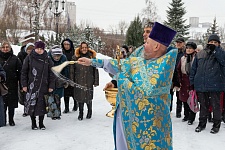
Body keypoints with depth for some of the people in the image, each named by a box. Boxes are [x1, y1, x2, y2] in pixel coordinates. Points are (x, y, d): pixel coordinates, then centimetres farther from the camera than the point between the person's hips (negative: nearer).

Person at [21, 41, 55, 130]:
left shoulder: (47, 59, 4)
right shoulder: (29, 58, 2)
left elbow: (51, 73, 5)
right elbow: (24, 72, 4)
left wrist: (51, 86, 0)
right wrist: (24, 85, -2)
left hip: (43, 86, 1)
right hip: (31, 86, 0)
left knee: (42, 105, 2)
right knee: (31, 105, 1)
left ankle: (41, 123, 18)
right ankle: (33, 123, 17)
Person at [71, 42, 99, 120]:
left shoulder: (92, 57, 1)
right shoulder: (75, 57, 3)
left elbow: (95, 70, 2)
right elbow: (72, 70, 6)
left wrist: (96, 81, 0)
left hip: (89, 81, -1)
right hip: (79, 81, 1)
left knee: (88, 97, 2)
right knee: (80, 97, 5)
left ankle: (89, 111, 28)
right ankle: (81, 113, 22)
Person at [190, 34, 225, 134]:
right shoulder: (200, 54, 10)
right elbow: (194, 69, 12)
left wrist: (215, 49, -18)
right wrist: (192, 82, 7)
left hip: (215, 86, -2)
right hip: (201, 85, 2)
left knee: (215, 105, 7)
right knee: (203, 105, 13)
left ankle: (216, 124, 21)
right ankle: (202, 123, 26)